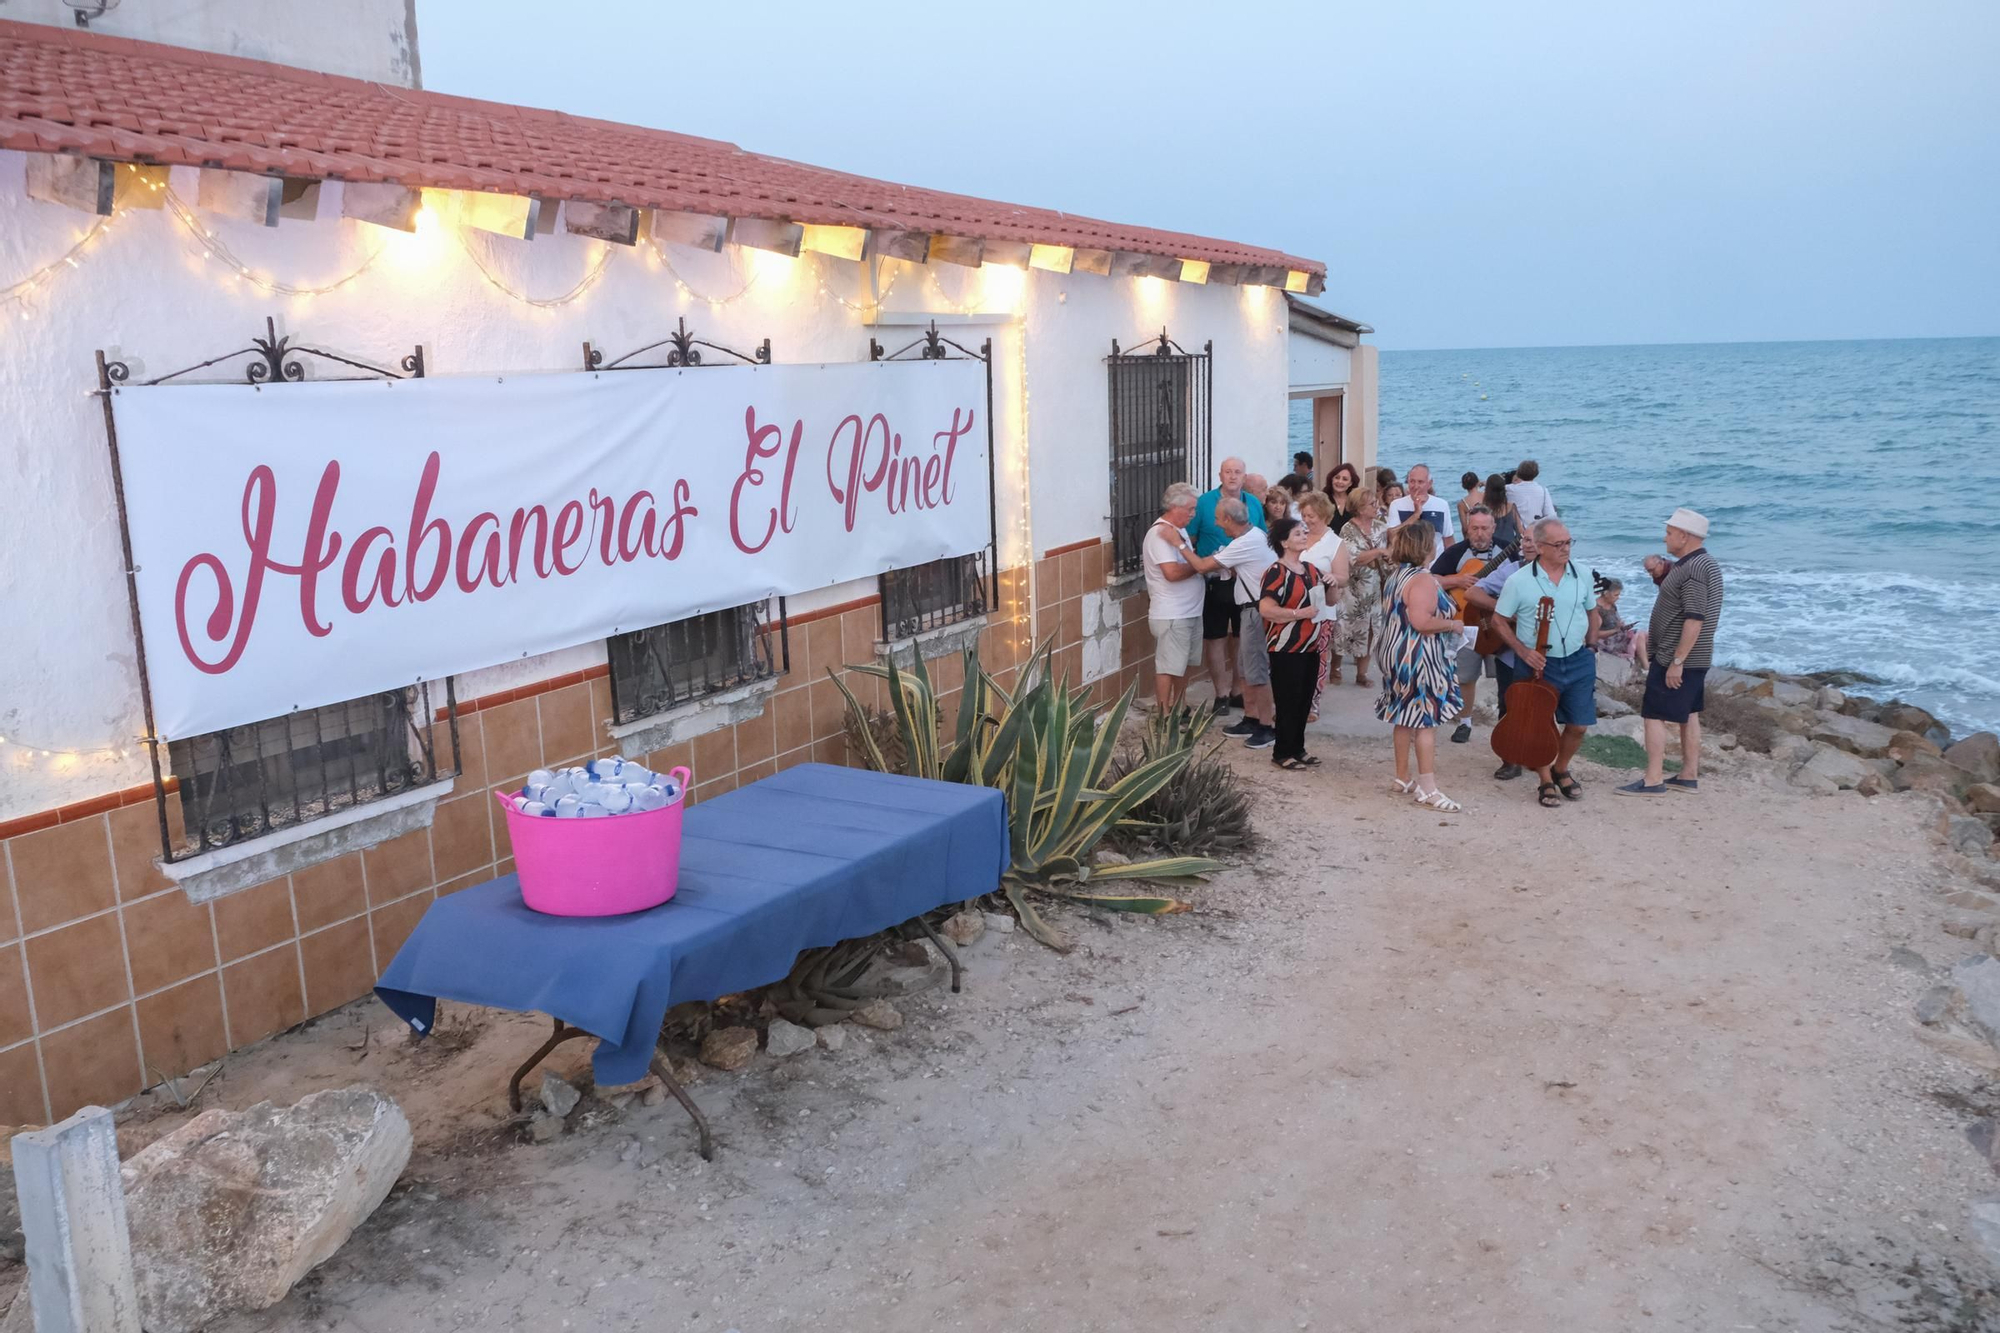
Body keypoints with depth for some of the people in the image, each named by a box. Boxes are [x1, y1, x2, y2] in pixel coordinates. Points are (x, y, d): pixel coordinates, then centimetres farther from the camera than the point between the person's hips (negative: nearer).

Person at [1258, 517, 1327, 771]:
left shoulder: (1310, 568, 11)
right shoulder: (1276, 572, -14)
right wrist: (1298, 614, -22)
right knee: (1288, 702, -2)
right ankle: (1282, 753, 7)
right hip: (1286, 649, -8)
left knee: (1304, 701, 12)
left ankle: (1298, 749, 23)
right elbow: (1265, 608, -24)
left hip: (1311, 647, 8)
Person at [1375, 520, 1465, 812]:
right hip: (1419, 658, -10)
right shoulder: (1423, 578, -19)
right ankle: (1428, 788, -5)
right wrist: (1453, 624, -14)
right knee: (1426, 720, -6)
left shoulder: (1395, 575, 12)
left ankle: (1403, 777, 24)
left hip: (1397, 654, 10)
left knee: (1406, 717, 16)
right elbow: (1422, 622, -28)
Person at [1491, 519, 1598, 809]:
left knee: (1578, 725, 6)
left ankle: (1561, 770, 32)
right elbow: (1499, 620, -3)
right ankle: (1546, 782, 22)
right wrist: (1523, 652, -12)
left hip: (1578, 662, 3)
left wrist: (1588, 644, 4)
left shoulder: (1581, 577, 0)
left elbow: (1591, 614, 16)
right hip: (1538, 664, -3)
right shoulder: (1519, 581, -10)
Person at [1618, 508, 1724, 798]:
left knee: (1654, 715, -6)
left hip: (1676, 657, -10)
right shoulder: (1706, 563, 12)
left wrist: (1676, 661, -25)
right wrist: (1656, 633, 24)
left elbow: (1695, 619, -26)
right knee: (1688, 715, 14)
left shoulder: (1692, 569, -21)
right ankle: (1689, 776, 20)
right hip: (1695, 658, 10)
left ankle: (1653, 781, -5)